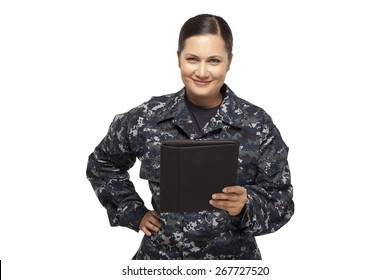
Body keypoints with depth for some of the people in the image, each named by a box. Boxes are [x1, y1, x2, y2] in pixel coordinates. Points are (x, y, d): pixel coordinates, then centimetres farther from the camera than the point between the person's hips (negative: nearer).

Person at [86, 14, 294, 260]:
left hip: (233, 258, -1)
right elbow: (102, 164, 10)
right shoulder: (148, 118, -5)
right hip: (160, 256, 2)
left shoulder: (257, 124, -10)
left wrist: (246, 204, -25)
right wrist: (134, 213, 1)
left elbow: (281, 200, -6)